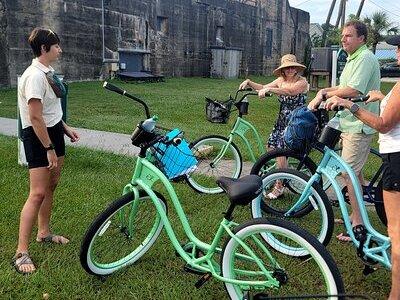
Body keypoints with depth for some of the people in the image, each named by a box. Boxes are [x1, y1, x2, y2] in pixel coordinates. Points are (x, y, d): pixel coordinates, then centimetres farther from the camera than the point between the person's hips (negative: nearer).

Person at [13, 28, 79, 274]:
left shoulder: (46, 73, 9)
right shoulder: (35, 76, -21)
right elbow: (35, 117, -24)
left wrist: (65, 127, 24)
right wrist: (49, 149, -23)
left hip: (54, 132, 10)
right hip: (38, 136, -10)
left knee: (51, 186, 17)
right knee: (38, 194, -10)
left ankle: (44, 233, 33)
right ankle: (22, 252, -2)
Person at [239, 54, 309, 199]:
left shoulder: (302, 82, -12)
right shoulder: (281, 80, 7)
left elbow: (289, 91, -32)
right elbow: (263, 88, 7)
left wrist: (269, 89, -41)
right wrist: (249, 82, -8)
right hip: (282, 120, 7)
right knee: (271, 147, 4)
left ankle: (279, 187, 0)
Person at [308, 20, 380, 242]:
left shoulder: (365, 58, -14)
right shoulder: (353, 59, 20)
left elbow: (353, 91, -24)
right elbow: (343, 87, 19)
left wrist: (325, 95, -14)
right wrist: (324, 91, 2)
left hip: (358, 125, -11)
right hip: (351, 122, 11)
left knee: (349, 173, -9)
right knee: (355, 172, 17)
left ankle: (358, 224, -1)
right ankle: (356, 215, 29)